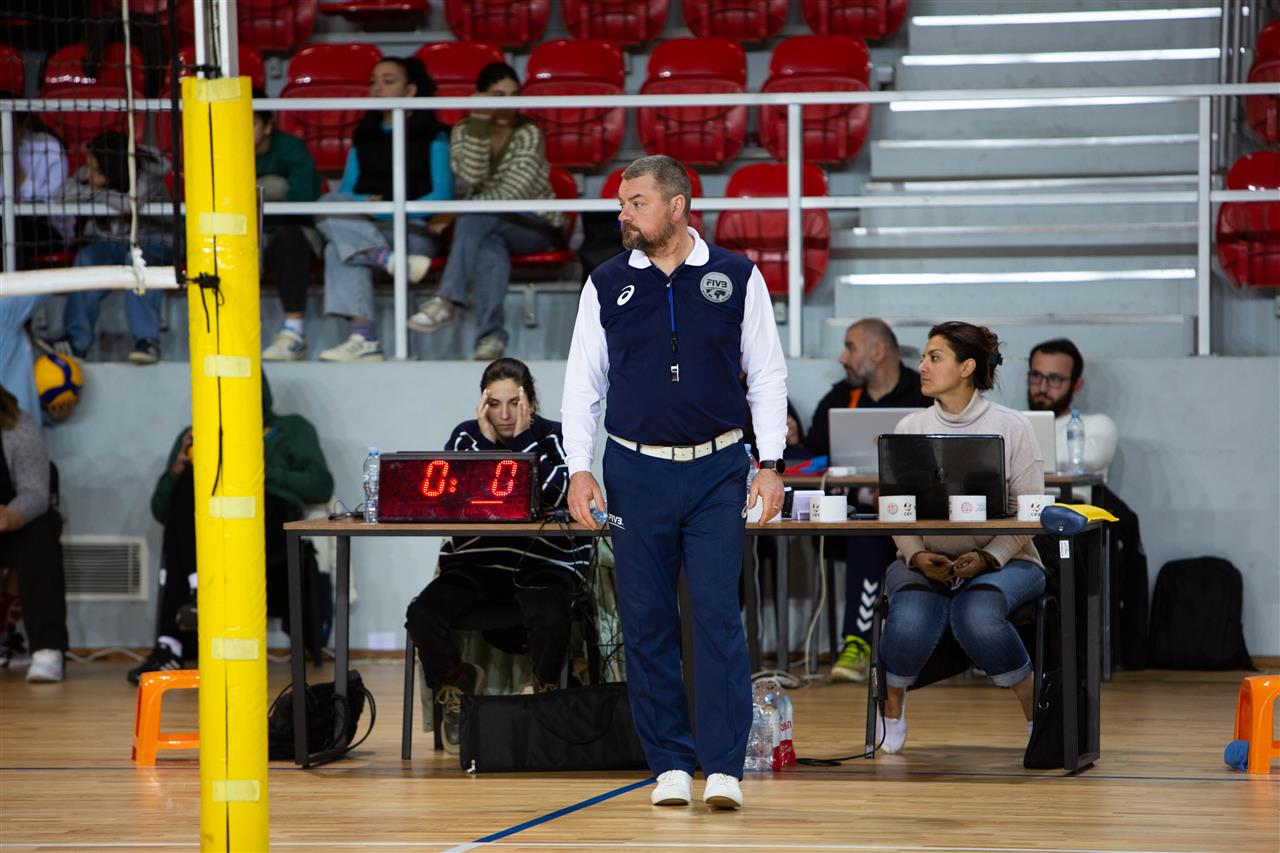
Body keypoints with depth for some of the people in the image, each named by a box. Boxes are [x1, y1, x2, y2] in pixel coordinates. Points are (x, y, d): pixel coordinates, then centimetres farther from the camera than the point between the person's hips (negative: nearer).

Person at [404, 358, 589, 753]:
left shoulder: (552, 437, 2)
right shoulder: (466, 436, 8)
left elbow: (560, 496, -16)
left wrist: (522, 438, -13)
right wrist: (485, 440, -11)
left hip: (543, 564, -2)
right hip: (475, 563, 2)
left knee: (549, 617, -35)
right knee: (423, 616, -24)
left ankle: (544, 695, -3)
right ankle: (453, 689, 6)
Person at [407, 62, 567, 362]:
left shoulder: (529, 135, -9)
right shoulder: (463, 131, 2)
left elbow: (513, 192, -21)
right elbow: (472, 177, -17)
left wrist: (456, 213, -26)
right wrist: (479, 122, -23)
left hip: (538, 227, -2)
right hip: (488, 227, 2)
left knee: (477, 217, -34)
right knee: (490, 250, -38)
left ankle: (449, 300, -45)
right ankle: (491, 337, -47)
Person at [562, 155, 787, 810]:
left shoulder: (736, 277, 2)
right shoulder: (608, 284, 5)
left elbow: (766, 375, 6)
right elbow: (583, 382, 9)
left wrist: (771, 466, -1)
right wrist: (579, 469, -1)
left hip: (717, 468, -2)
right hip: (636, 472, 2)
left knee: (718, 615, -8)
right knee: (646, 621, 2)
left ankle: (724, 767, -6)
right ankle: (669, 764, 10)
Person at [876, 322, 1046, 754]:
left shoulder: (1012, 427, -2)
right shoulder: (910, 430, 6)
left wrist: (987, 559, -20)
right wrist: (916, 556, -16)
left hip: (1001, 560, -2)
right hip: (926, 560, 2)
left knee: (977, 616, -37)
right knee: (911, 620, -32)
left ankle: (1037, 714, -11)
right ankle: (891, 707, 2)